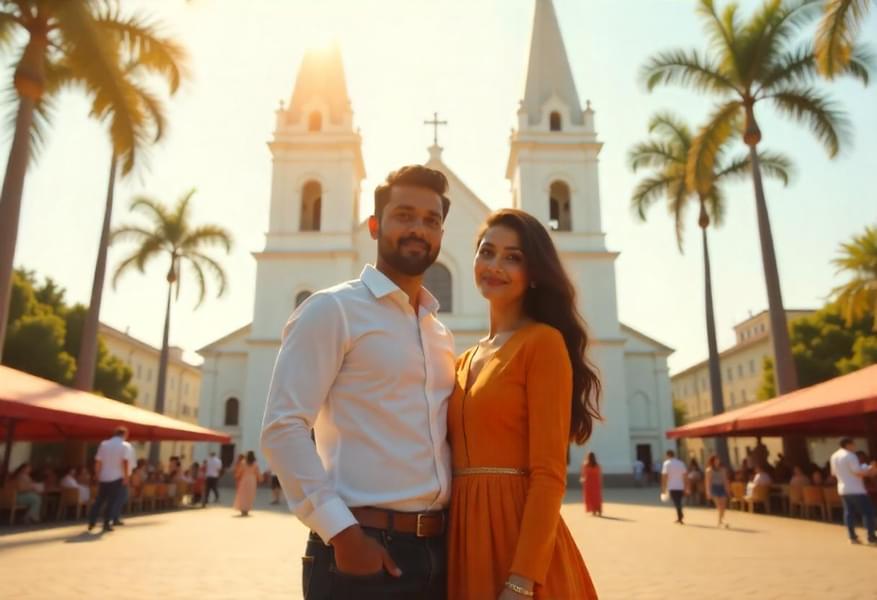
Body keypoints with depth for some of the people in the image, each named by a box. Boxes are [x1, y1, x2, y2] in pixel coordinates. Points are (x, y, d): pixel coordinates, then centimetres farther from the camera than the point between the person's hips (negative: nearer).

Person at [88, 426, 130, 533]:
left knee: (99, 500, 14)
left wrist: (97, 475, 12)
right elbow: (125, 462, -16)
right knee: (111, 502, 2)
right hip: (116, 477, -4)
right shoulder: (124, 446, -6)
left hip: (103, 477, 4)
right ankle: (106, 524, 2)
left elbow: (98, 462, 4)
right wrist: (126, 476, -12)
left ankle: (91, 522, 12)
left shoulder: (103, 444, 6)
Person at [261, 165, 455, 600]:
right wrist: (341, 532, -19)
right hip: (362, 546, -6)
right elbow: (282, 428, -14)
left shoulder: (440, 333, 14)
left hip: (437, 548, 7)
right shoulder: (332, 310, -7)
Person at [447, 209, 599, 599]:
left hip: (518, 531, -7)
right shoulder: (465, 361, 13)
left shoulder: (543, 341, -9)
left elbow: (549, 473, -15)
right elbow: (458, 456, 12)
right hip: (464, 534, 7)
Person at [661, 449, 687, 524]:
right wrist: (685, 487, 13)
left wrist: (663, 488, -4)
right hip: (680, 487, 4)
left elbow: (664, 476, -8)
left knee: (676, 503, -2)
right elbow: (684, 476, 7)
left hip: (672, 487, -4)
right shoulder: (681, 463, 8)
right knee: (678, 502, 16)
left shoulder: (667, 463, -3)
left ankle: (680, 517, -13)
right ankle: (679, 517, 18)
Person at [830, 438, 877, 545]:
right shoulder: (850, 456, -16)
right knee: (868, 512, 2)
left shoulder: (834, 456, 11)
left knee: (849, 512, 9)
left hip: (843, 489, 8)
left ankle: (852, 537, 9)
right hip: (856, 490, -8)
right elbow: (858, 472, -19)